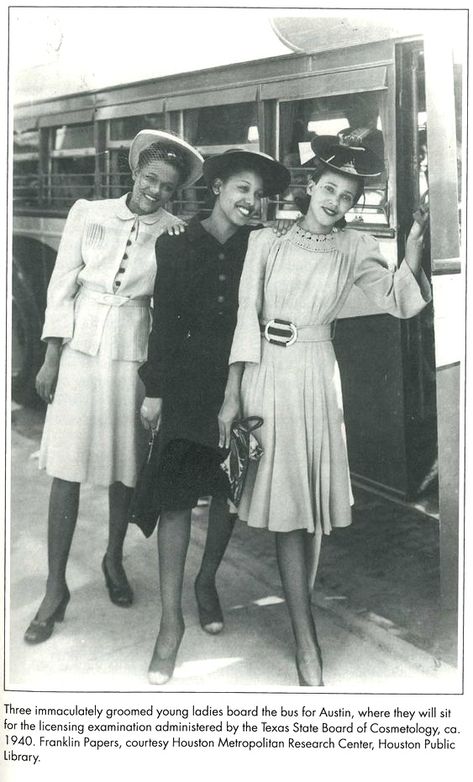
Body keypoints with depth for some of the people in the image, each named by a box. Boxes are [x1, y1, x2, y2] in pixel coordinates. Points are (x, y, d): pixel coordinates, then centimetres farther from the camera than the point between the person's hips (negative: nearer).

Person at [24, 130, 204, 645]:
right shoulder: (88, 214, 1)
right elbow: (62, 287, 2)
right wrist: (51, 360, -2)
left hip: (135, 354, 0)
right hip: (81, 350, 0)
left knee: (125, 466, 10)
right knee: (67, 469, 0)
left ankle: (114, 559, 35)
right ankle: (56, 588, 11)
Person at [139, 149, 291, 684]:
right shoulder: (176, 246, 1)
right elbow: (164, 321, 0)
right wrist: (155, 390, -2)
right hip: (187, 387, -2)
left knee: (229, 491, 11)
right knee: (176, 496, -5)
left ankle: (207, 582, 36)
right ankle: (171, 620, 3)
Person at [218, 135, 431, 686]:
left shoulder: (355, 249, 6)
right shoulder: (267, 240, 3)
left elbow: (399, 302, 0)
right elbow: (246, 317, 0)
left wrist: (413, 256, -19)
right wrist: (232, 395, -5)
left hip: (314, 377, 1)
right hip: (264, 374, -1)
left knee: (311, 501, 5)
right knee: (286, 501, -3)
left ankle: (300, 607, 25)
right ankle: (305, 636, 2)